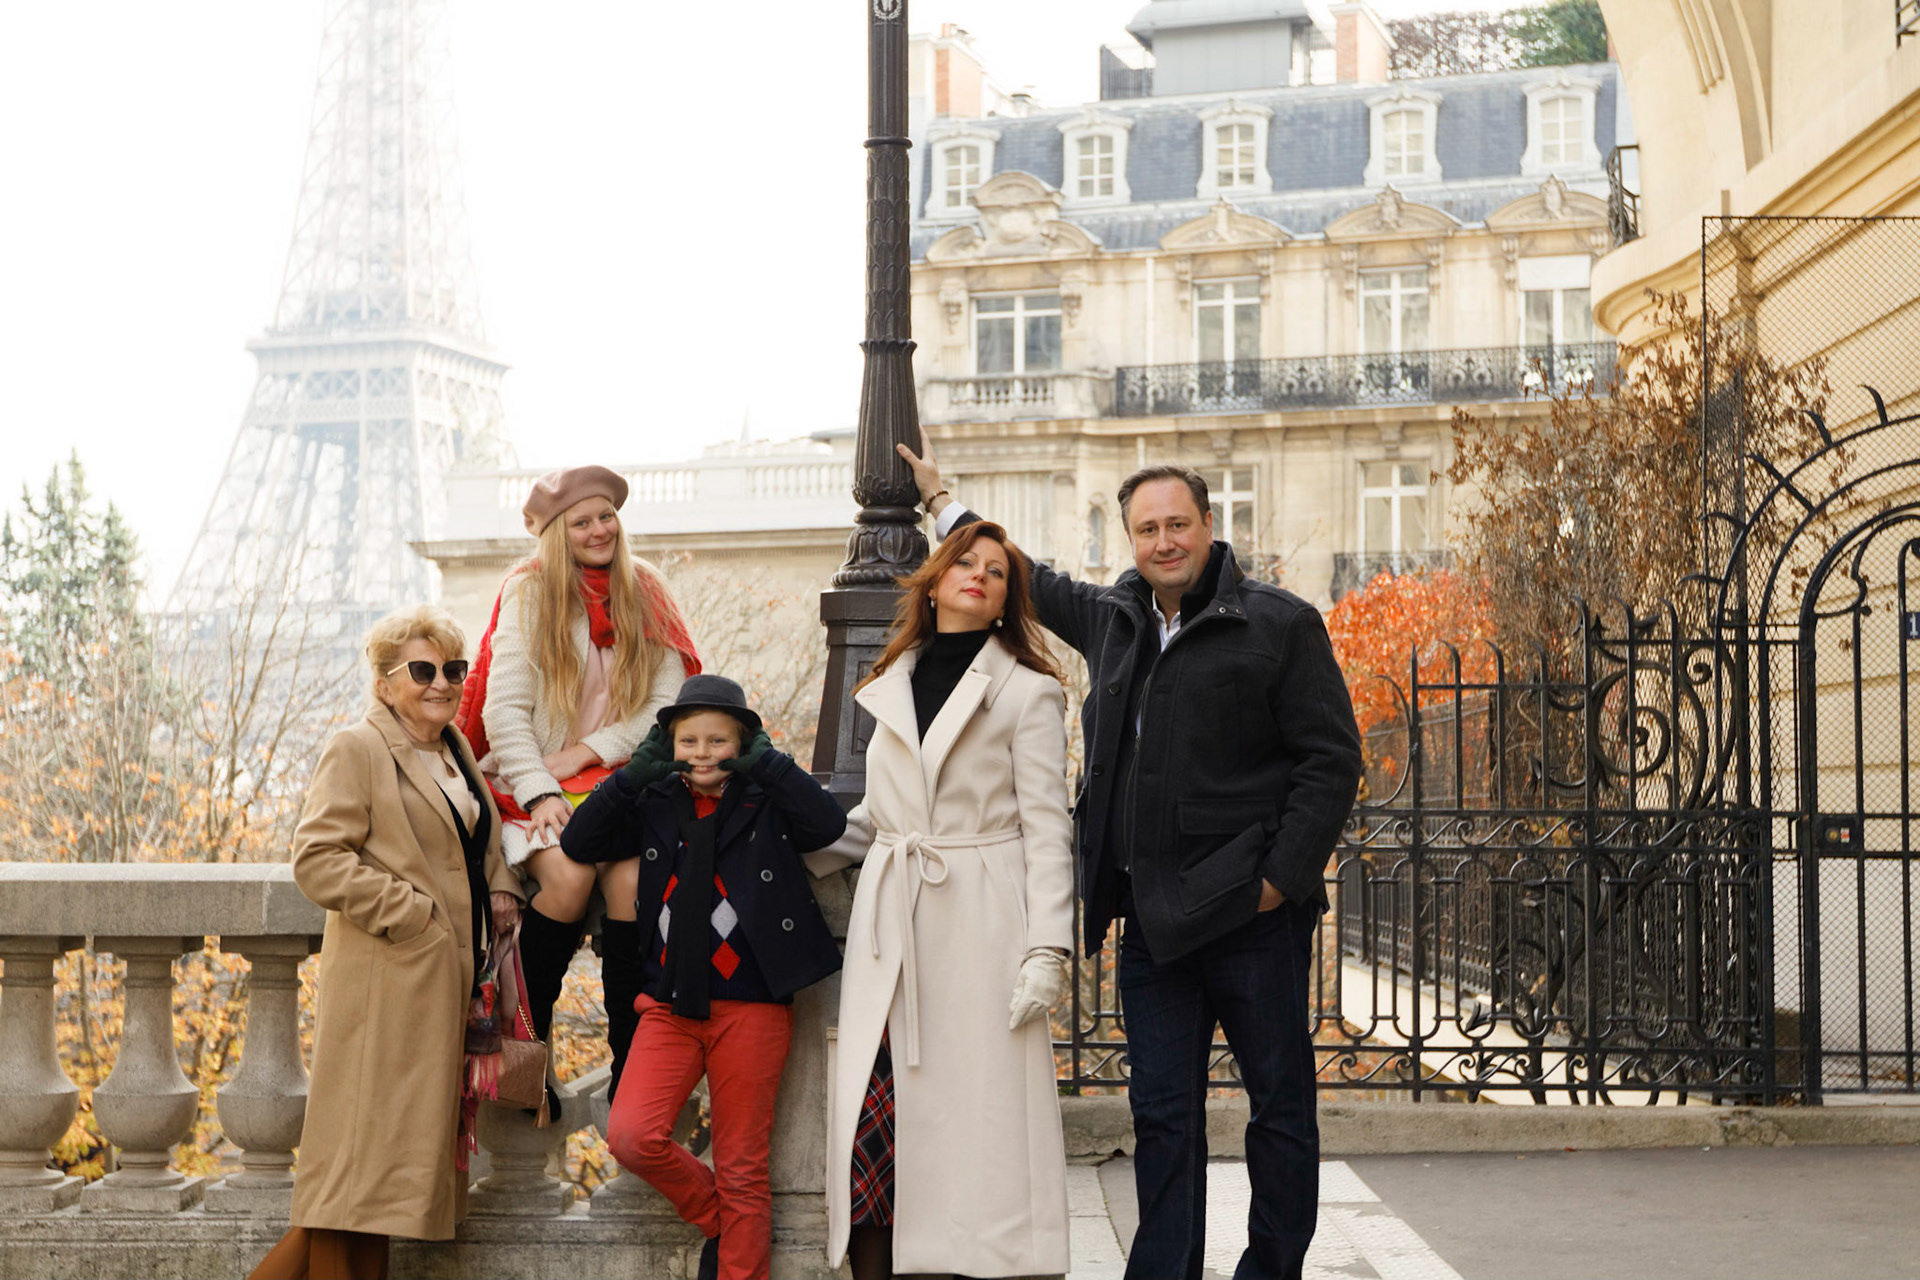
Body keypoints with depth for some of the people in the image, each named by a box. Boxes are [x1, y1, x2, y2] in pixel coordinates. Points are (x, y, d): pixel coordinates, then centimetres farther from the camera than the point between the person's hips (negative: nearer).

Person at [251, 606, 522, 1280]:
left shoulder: (458, 751, 17)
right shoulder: (357, 750, -7)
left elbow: (483, 839, 31)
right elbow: (316, 859, -15)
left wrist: (500, 888, 10)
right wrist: (408, 911, -17)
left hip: (444, 980, 8)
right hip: (385, 978, -8)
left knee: (407, 1139, 11)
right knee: (361, 1141, -6)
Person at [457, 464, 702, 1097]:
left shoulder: (645, 594, 9)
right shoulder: (528, 592, 1)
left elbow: (666, 700, 3)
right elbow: (505, 707, -5)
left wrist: (588, 751, -9)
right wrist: (539, 793, -17)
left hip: (622, 777, 2)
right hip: (536, 783, -2)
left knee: (632, 877, -28)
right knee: (569, 875, -30)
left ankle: (630, 1057, -21)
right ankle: (527, 1039, -13)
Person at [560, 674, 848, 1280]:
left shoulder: (768, 803, 0)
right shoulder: (655, 805, 10)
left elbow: (829, 824, -18)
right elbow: (578, 843, 2)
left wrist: (769, 764, -17)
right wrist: (633, 775, -6)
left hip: (750, 1008, -3)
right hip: (670, 1004, 3)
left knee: (742, 1171, 3)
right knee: (631, 1136, -14)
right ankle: (717, 1223, 12)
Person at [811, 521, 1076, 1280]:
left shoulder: (1027, 693, 3)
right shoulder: (892, 687, 17)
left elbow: (1045, 828, -2)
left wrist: (1046, 948, -10)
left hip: (979, 923, -4)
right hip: (890, 921, 4)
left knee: (975, 1103, -5)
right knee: (872, 1104, -2)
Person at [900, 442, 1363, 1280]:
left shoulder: (1281, 625, -4)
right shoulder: (1112, 618, 14)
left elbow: (1331, 761, -6)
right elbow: (1031, 584, 32)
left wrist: (1283, 875, -12)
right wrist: (941, 499, 36)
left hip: (1250, 913, -5)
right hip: (1151, 917, 5)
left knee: (1279, 1102, 5)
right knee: (1161, 1110, 8)